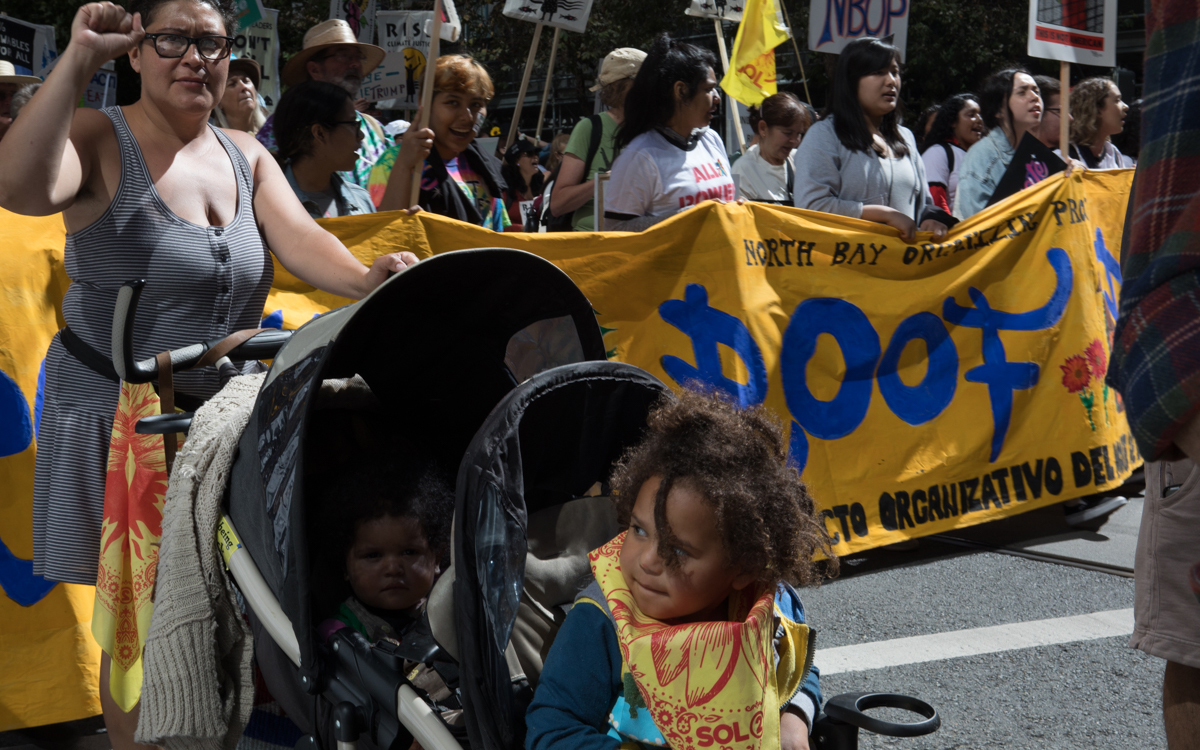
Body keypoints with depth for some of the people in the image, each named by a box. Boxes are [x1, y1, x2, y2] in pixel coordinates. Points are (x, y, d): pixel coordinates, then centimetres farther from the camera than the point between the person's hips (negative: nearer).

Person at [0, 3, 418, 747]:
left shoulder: (246, 155, 9)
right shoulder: (101, 141, -9)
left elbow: (298, 237, -7)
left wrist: (363, 279, -28)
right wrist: (78, 62, -34)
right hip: (120, 415, -5)